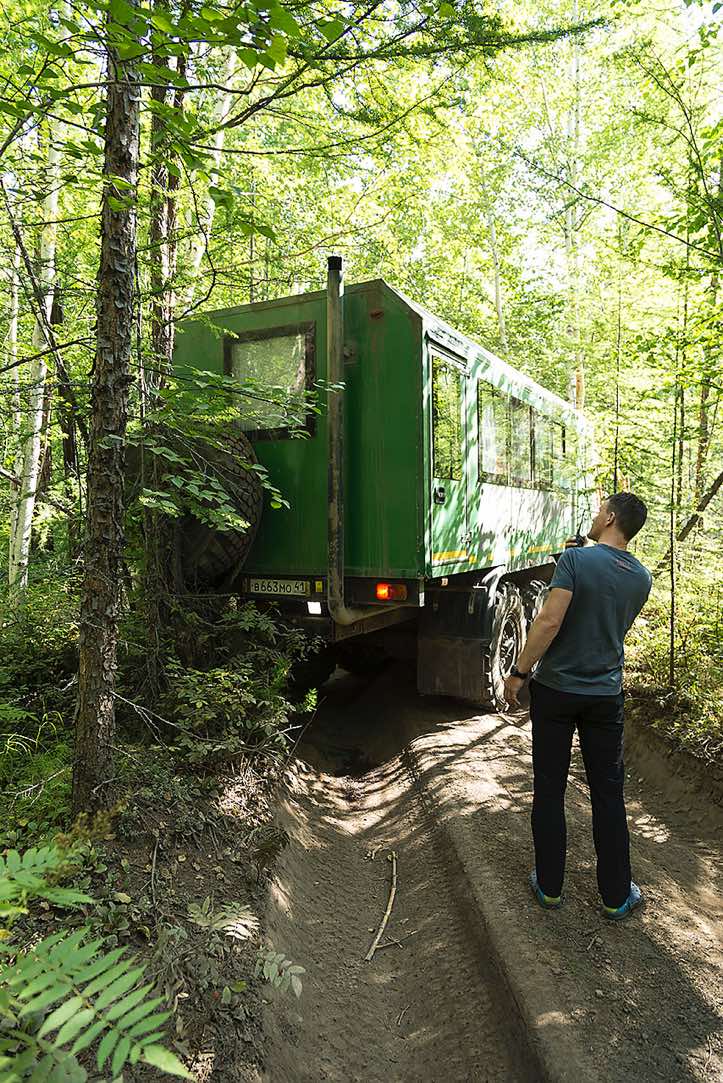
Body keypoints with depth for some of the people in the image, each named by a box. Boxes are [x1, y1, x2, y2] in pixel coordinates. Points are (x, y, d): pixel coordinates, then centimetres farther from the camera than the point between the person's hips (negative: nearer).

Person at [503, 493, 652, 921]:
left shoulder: (576, 558, -15)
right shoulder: (642, 578, 2)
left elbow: (550, 621, -23)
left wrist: (519, 672, -14)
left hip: (555, 691, -4)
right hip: (606, 696, 4)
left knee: (549, 789, 10)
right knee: (609, 794, 15)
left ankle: (549, 886, 23)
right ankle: (616, 896, 25)